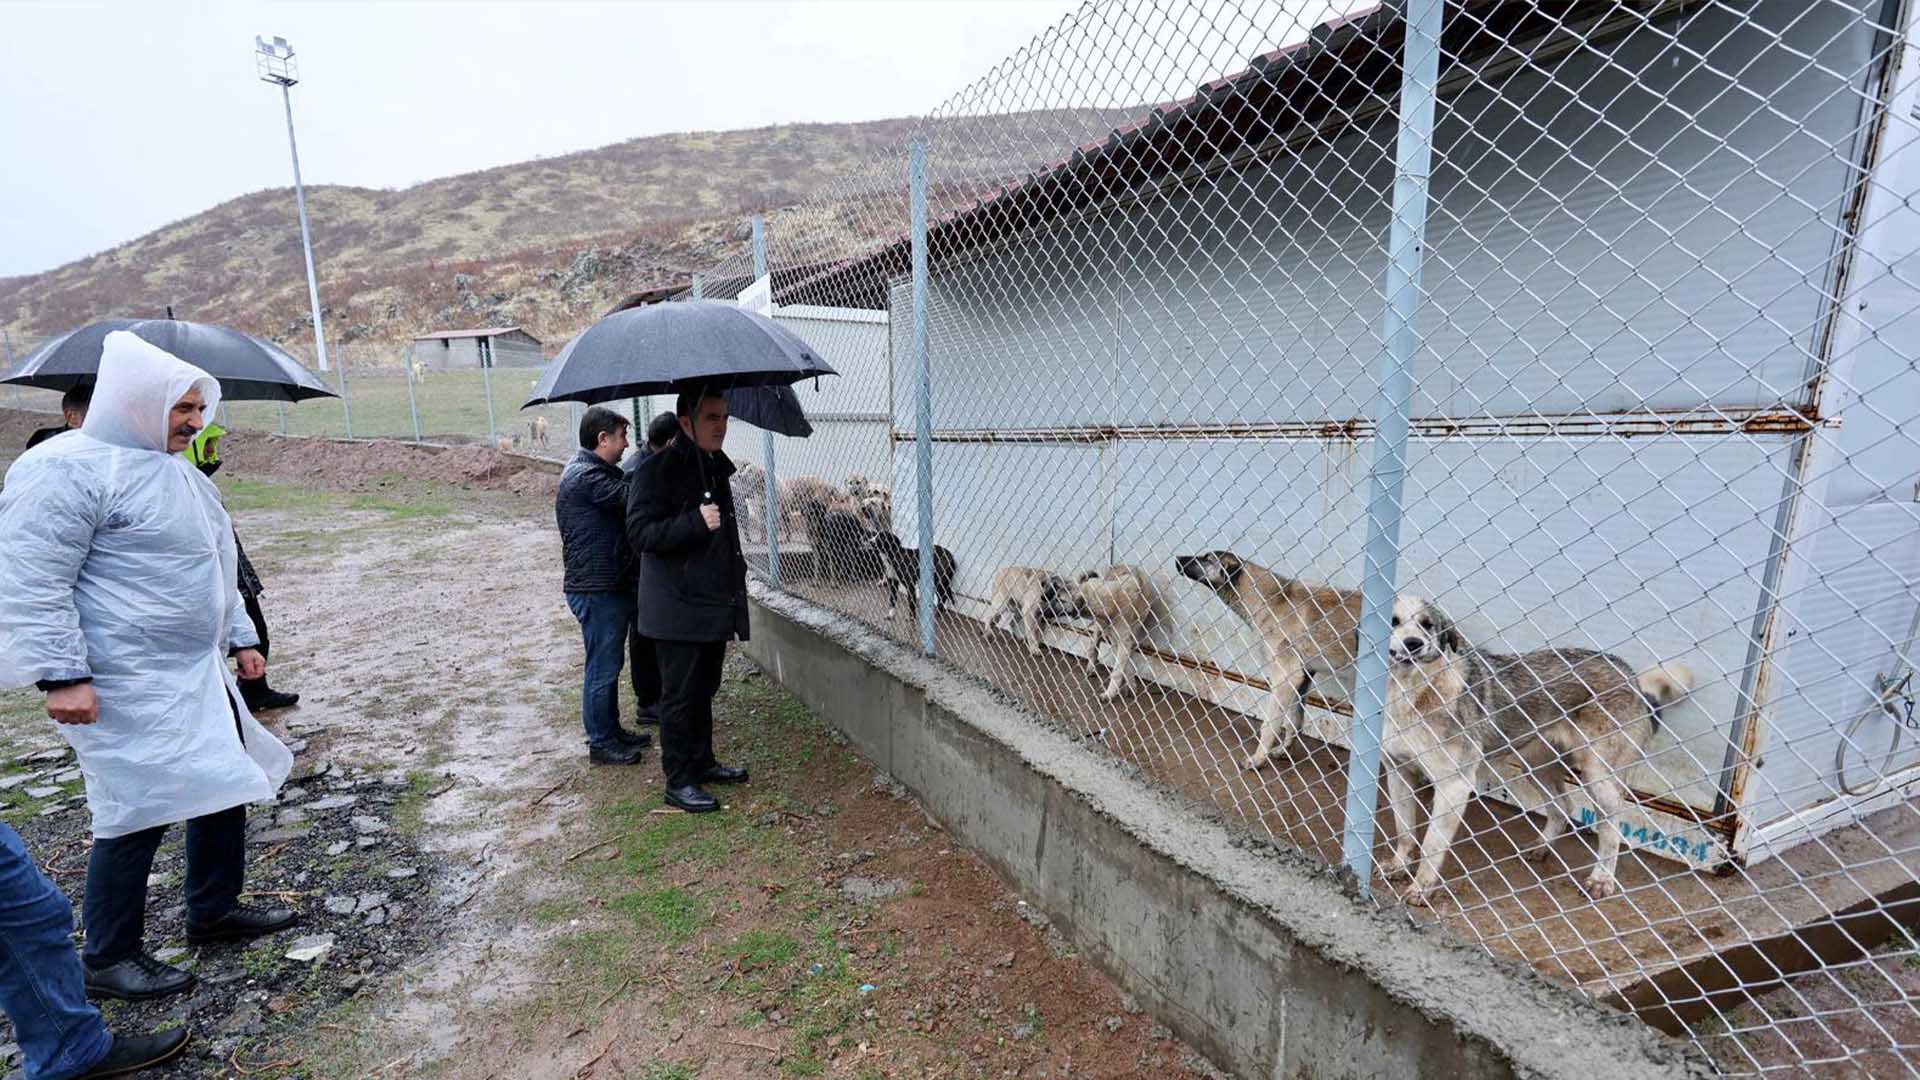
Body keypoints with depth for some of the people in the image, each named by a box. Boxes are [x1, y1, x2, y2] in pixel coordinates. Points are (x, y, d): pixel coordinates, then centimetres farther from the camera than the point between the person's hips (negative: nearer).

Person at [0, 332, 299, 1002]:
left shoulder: (182, 475, 15)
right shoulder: (67, 469, -14)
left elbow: (213, 569, 23)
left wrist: (239, 639, 22)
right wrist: (62, 675, -21)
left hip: (198, 676, 9)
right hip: (125, 689, -9)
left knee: (227, 788, 14)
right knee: (138, 816, -1)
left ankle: (215, 910, 32)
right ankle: (108, 959, 18)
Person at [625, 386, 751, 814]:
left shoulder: (716, 466, 13)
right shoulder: (657, 470, -13)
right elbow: (640, 532, -19)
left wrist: (735, 581, 24)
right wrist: (695, 523, -29)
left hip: (714, 603, 8)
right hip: (678, 609, -8)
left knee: (704, 689, 18)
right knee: (680, 695, 1)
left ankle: (702, 762, 33)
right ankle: (678, 782, 13)